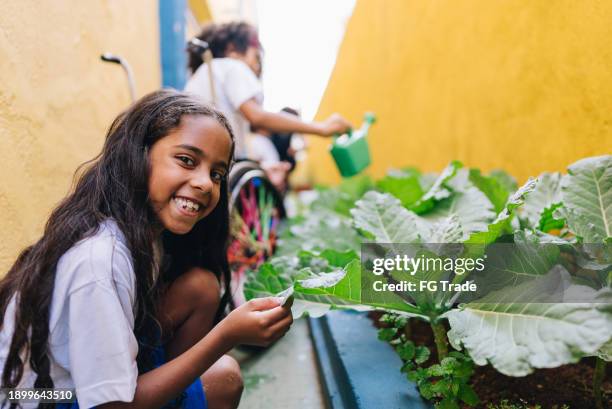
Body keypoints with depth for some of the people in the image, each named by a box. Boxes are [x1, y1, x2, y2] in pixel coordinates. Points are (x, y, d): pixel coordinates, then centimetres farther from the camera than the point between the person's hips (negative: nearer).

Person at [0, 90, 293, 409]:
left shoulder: (148, 232, -6)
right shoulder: (98, 259, -31)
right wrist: (226, 336, -30)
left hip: (109, 370, 7)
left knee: (201, 286, -10)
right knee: (223, 379, -16)